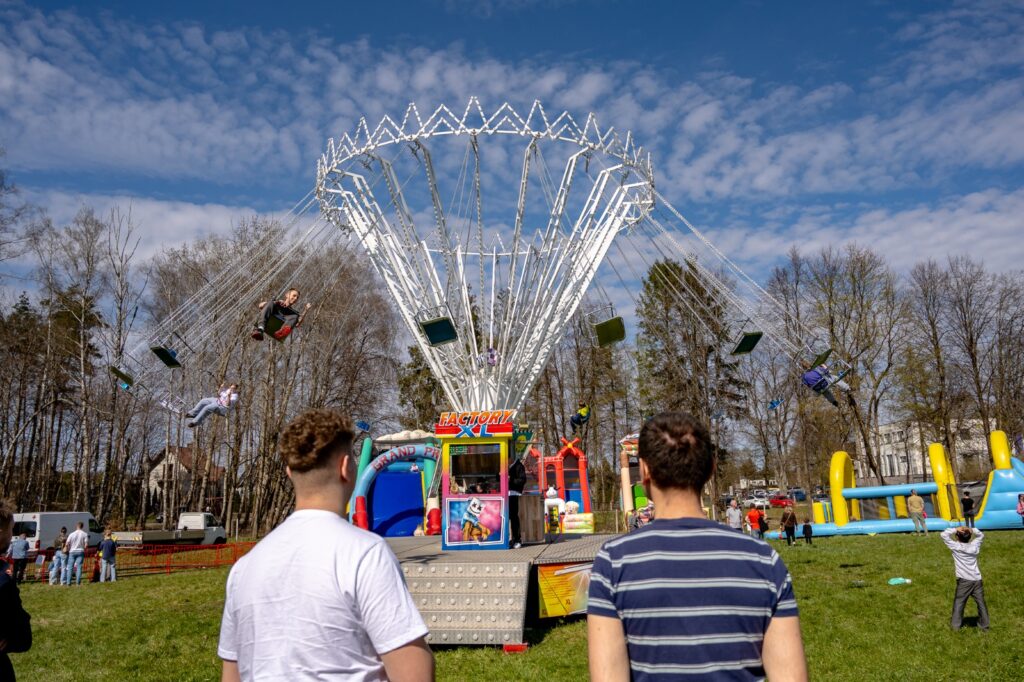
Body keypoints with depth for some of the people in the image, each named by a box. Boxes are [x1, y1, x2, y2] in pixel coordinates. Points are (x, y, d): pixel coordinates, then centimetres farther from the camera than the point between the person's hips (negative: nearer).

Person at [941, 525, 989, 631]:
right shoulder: (974, 546, 4)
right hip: (977, 579, 4)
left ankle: (955, 624, 7)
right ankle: (984, 624, 20)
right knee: (981, 602, 12)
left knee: (959, 602, 5)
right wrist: (972, 530, 4)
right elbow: (981, 535, 20)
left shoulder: (956, 547, -8)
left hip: (964, 581, -4)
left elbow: (944, 535, -7)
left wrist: (955, 530, -6)